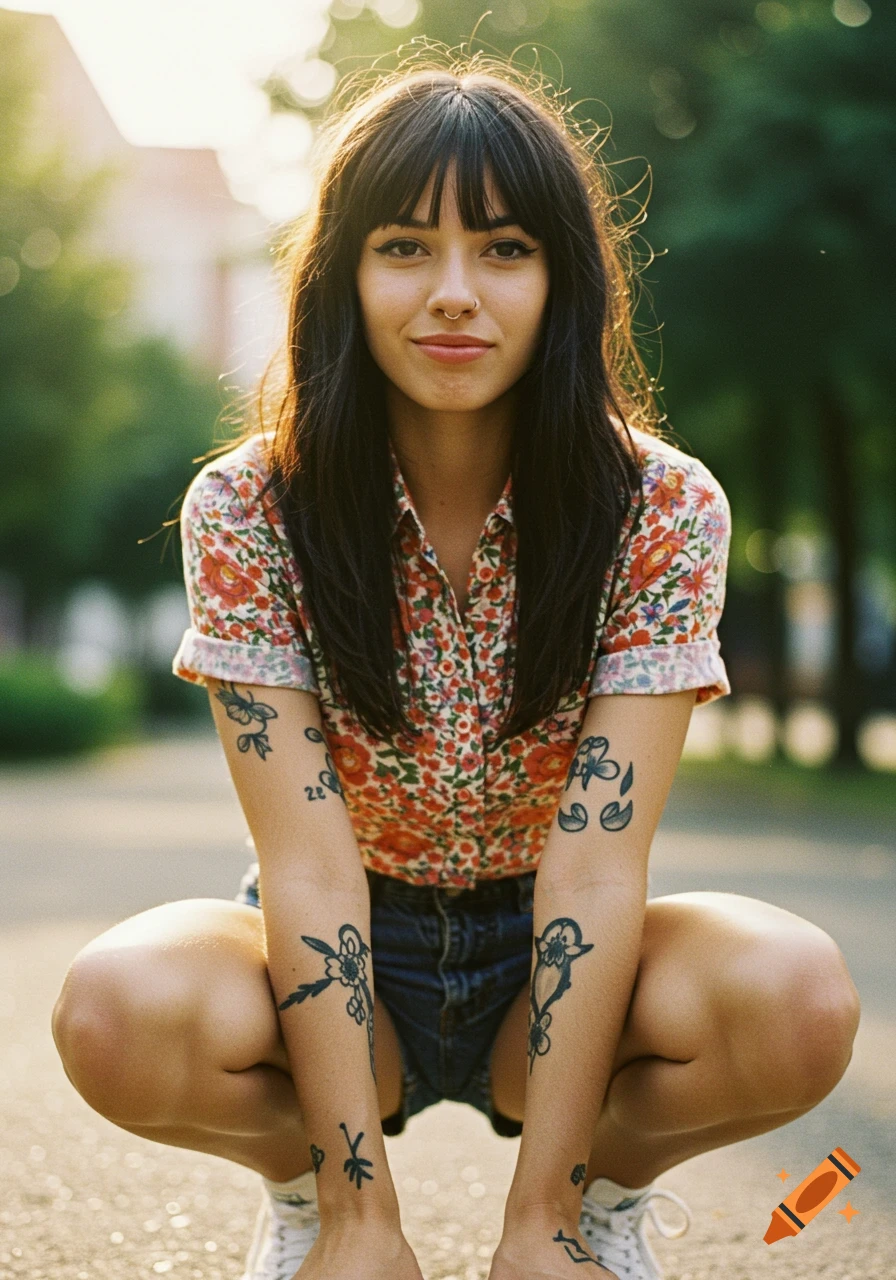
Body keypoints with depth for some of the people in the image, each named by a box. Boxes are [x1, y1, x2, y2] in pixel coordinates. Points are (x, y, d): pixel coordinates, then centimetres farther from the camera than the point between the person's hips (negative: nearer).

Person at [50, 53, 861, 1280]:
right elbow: (310, 858, -20)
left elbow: (597, 860, -21)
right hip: (345, 967, 0)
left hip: (555, 967, 0)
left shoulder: (664, 511, -14)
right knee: (117, 1012, -32)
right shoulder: (247, 512, -14)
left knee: (798, 1000, -31)